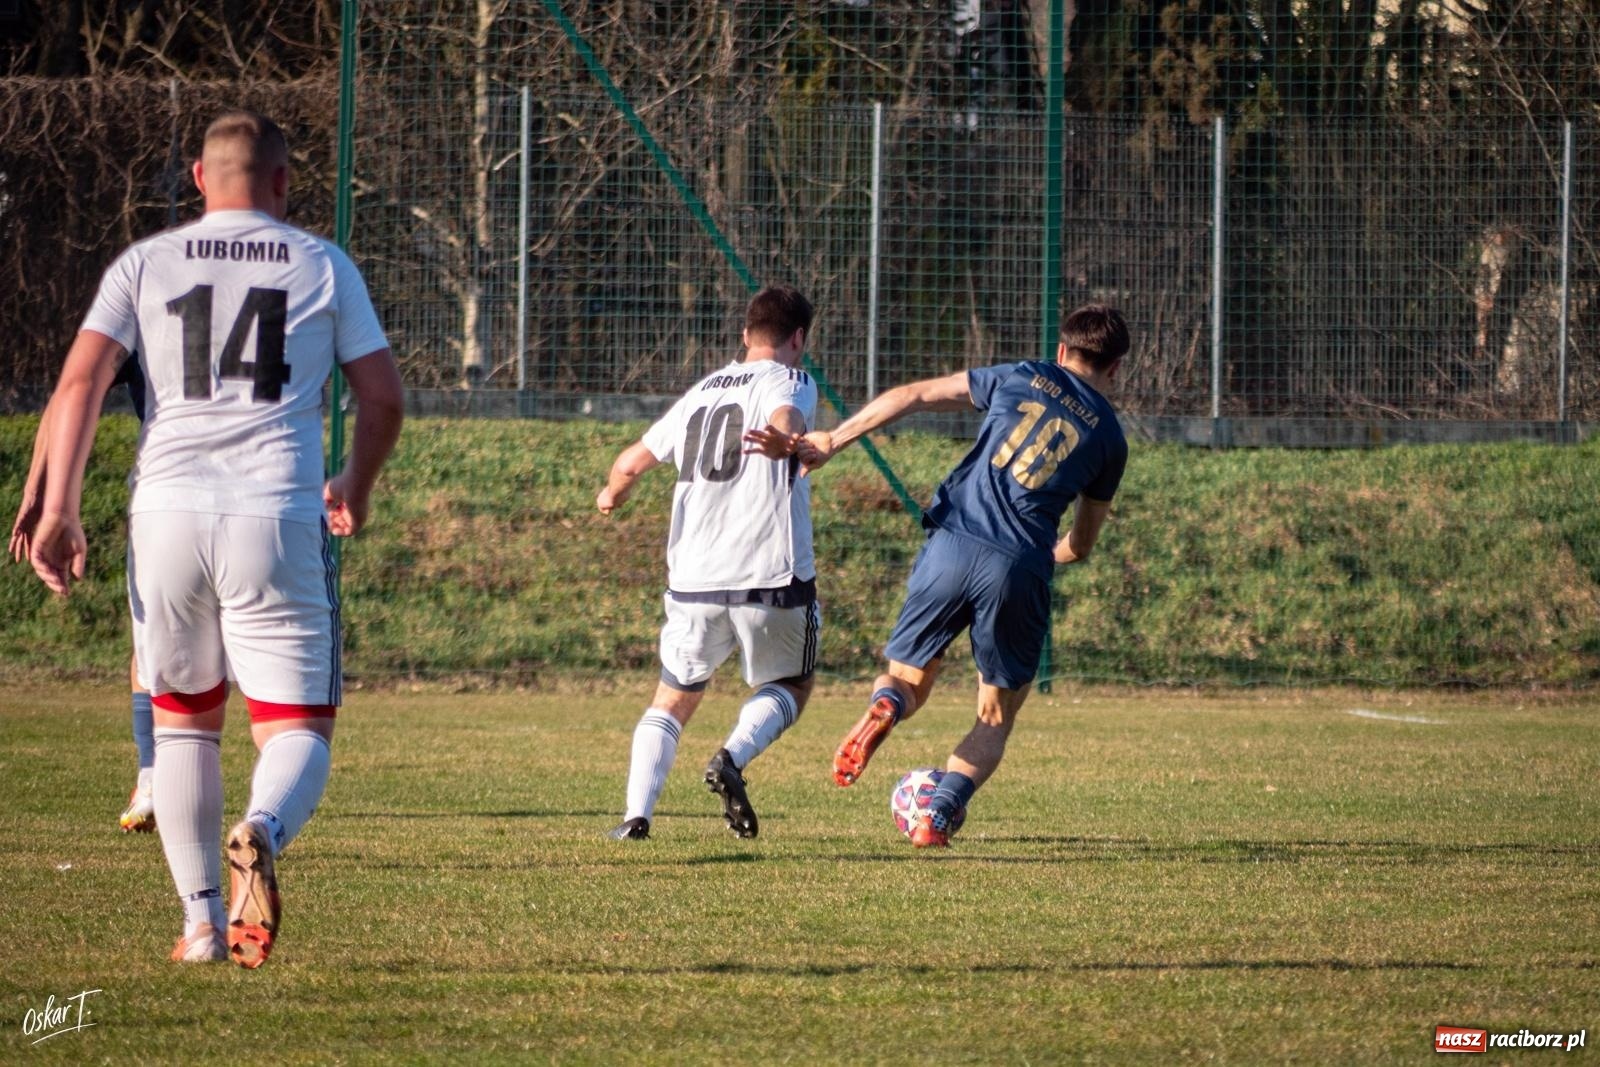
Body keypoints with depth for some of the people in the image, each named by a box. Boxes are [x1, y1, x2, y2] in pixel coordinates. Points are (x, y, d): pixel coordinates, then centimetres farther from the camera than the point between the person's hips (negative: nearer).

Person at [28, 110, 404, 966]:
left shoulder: (145, 264, 11)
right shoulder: (323, 267, 11)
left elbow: (80, 382, 0)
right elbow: (384, 398, 11)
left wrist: (57, 510, -1)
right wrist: (354, 492, 29)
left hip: (168, 511, 2)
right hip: (277, 520, -2)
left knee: (183, 722, 19)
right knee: (298, 730, 2)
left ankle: (202, 921, 15)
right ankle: (260, 833, -32)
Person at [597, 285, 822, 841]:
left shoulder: (702, 391, 17)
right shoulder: (789, 381, 1)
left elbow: (634, 460, 22)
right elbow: (785, 416, -24)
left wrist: (612, 495, 44)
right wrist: (789, 440, -47)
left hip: (695, 580, 4)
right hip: (772, 576, -4)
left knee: (672, 701, 15)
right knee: (790, 686, 17)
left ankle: (636, 815, -3)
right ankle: (734, 756, -11)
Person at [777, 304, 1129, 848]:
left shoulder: (1022, 378, 14)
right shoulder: (1108, 437, 13)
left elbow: (911, 396, 8)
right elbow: (1080, 546, 21)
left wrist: (833, 440, 12)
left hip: (952, 543, 1)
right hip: (1020, 569, -1)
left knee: (907, 679, 18)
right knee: (996, 718, 16)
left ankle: (884, 707, -19)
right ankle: (938, 815, -6)